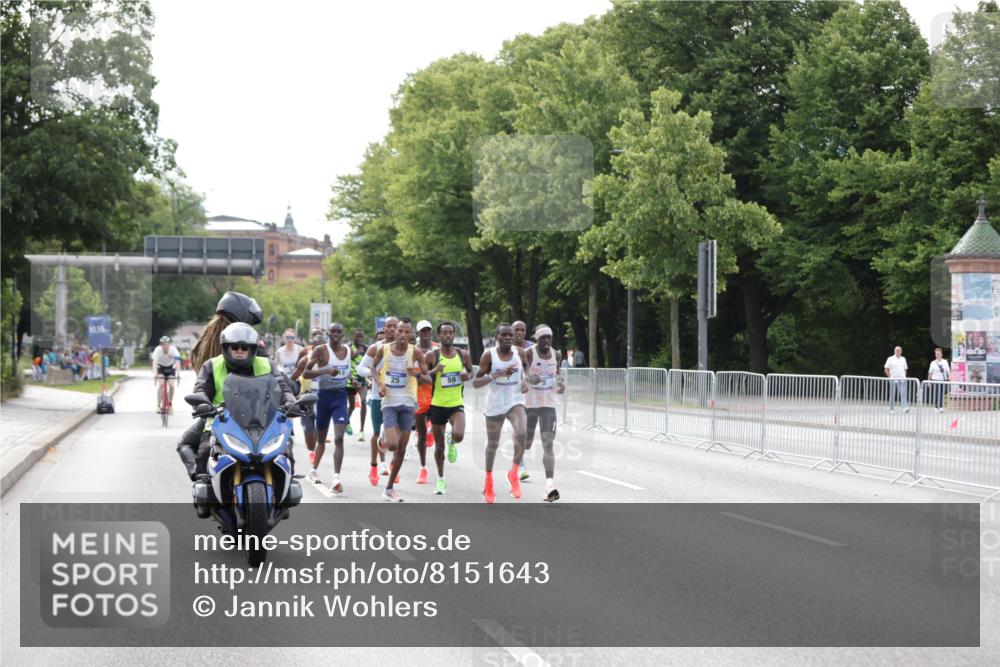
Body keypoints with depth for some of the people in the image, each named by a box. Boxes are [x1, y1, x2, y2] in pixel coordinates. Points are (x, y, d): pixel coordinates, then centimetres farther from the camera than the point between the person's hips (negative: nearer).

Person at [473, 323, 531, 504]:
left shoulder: (520, 352, -4)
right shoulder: (489, 355, -12)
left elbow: (527, 370, 17)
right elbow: (475, 383, -13)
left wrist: (526, 382, -4)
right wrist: (497, 374, -26)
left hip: (515, 402, 1)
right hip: (495, 404, -1)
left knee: (522, 433, -27)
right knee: (492, 444, 13)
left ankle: (514, 473, -7)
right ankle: (488, 481, 36)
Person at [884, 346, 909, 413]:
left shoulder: (903, 359, 12)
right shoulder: (890, 359, 0)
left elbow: (905, 369, 19)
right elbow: (886, 369, 0)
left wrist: (904, 376, 7)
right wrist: (890, 377, -5)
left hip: (902, 379, 2)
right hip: (893, 379, -2)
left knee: (903, 394, -10)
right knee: (892, 394, 3)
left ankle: (905, 408, -19)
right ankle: (891, 408, 12)